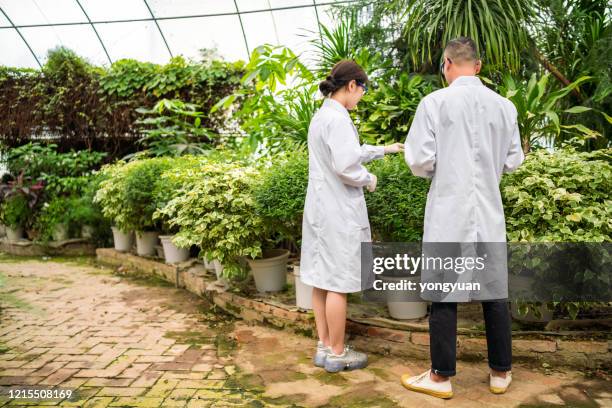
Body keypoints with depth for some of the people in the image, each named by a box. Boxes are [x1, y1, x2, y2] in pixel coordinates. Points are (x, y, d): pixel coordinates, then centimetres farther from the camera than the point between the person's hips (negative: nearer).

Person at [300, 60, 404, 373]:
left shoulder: (322, 115, 14)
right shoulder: (337, 117, -16)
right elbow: (346, 166, -23)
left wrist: (384, 149, 32)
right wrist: (369, 179, -5)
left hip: (320, 207, 10)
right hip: (339, 210, -10)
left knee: (322, 279, 13)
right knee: (338, 283, 0)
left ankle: (324, 347, 23)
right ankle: (336, 353, 12)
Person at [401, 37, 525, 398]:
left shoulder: (435, 103, -8)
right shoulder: (505, 106, 3)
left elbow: (420, 161, -11)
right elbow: (513, 161, 9)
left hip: (448, 213, -3)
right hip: (490, 213, 4)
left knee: (444, 294, 5)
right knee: (495, 294, 14)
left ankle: (441, 377, 15)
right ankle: (501, 373, 26)